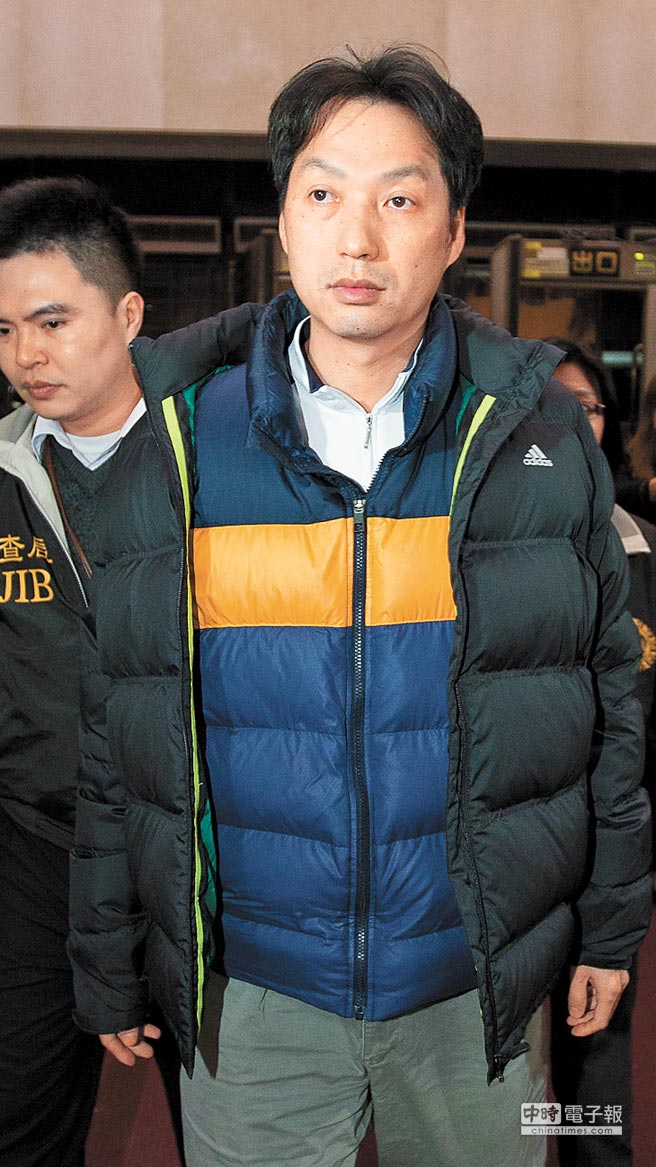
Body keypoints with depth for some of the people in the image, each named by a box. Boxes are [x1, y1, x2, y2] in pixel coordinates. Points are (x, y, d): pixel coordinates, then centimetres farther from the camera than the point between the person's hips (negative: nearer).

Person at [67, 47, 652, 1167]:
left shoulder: (537, 434, -5)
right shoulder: (175, 444, -7)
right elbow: (112, 735, 0)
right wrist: (107, 969, 4)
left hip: (478, 987, 1)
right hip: (246, 992, 0)